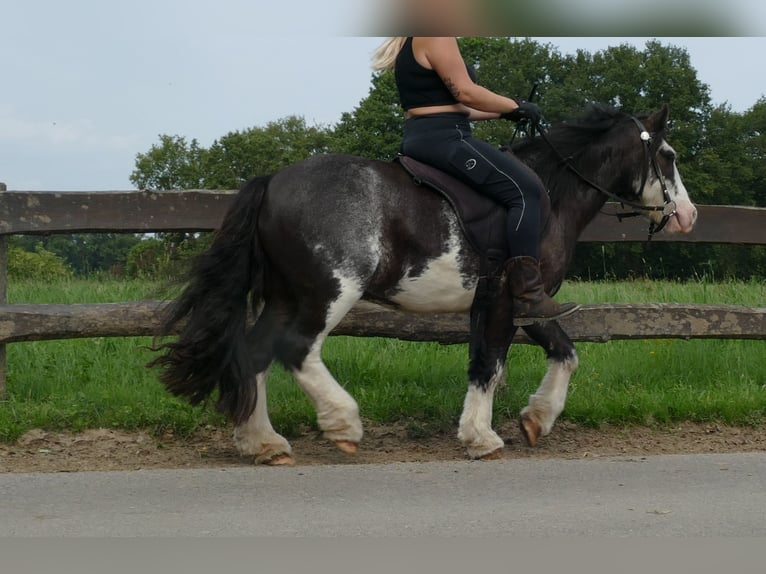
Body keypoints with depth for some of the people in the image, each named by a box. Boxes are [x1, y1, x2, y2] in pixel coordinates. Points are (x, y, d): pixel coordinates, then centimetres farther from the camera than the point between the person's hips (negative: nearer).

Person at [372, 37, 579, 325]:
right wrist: (515, 106, -3)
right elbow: (464, 92, -16)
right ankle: (527, 297, -24)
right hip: (443, 138, -11)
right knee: (526, 190, -17)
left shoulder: (410, 44, 21)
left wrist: (501, 112, 18)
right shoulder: (436, 37, -11)